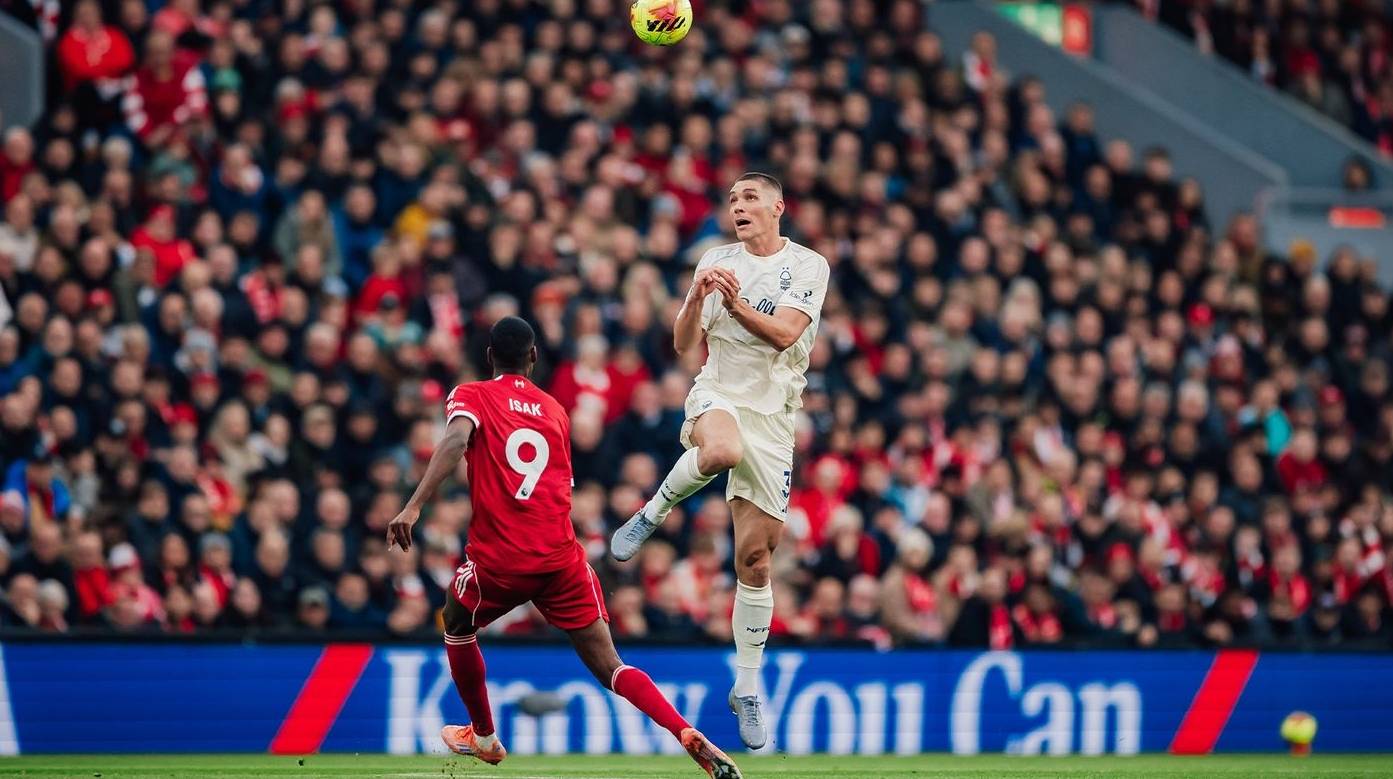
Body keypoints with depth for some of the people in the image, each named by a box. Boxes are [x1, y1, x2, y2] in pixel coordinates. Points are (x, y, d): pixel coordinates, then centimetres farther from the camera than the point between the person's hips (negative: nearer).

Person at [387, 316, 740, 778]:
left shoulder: (471, 397, 5)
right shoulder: (555, 410, 16)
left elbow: (456, 439, -17)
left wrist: (414, 506, -24)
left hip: (498, 559, -2)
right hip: (562, 557, 2)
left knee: (457, 626, 30)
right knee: (610, 669, 1)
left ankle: (483, 738, 38)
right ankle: (690, 736, -20)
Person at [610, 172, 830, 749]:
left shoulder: (809, 266, 0)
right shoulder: (716, 261, 8)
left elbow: (784, 334, -13)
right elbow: (684, 344, 5)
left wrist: (735, 302, -23)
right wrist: (697, 300, -13)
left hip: (772, 415, 0)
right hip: (717, 395, 0)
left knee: (755, 558, 0)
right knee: (722, 451, -41)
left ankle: (747, 690, 12)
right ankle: (654, 512, -12)